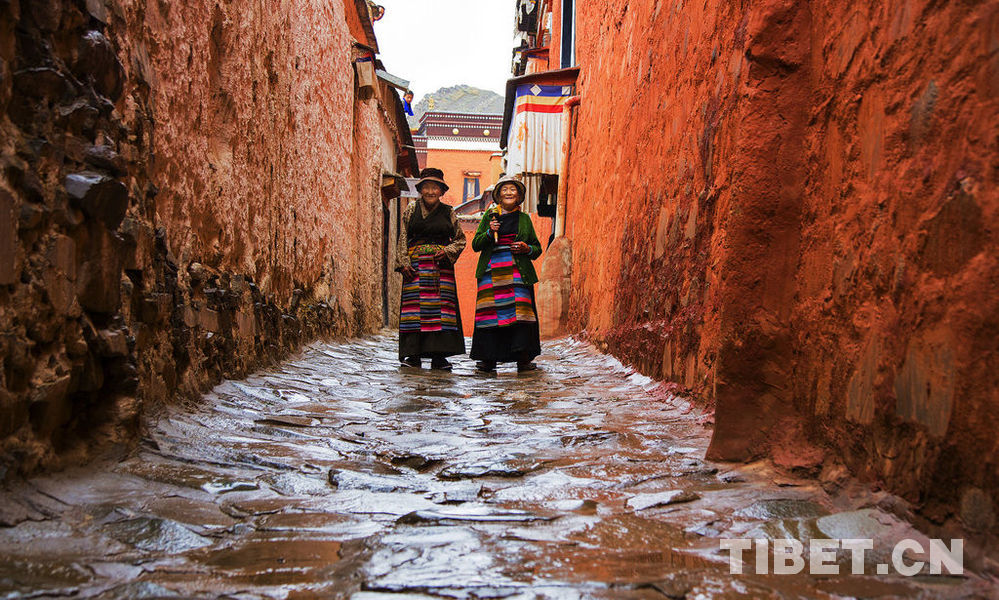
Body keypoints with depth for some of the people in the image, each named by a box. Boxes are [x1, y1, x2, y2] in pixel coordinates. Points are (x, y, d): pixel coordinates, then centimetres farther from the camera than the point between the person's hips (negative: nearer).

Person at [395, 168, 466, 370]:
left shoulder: (448, 213, 12)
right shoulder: (411, 210, 11)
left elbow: (461, 240, 14)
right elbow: (402, 239, 7)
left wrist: (447, 252, -4)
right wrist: (403, 263, -5)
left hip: (441, 266, 1)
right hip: (415, 264, 0)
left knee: (441, 305, -7)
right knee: (414, 304, -9)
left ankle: (438, 355, -4)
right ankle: (413, 355, -6)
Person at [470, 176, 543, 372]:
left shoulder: (524, 218, 15)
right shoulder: (490, 215, 14)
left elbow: (537, 248, 19)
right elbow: (475, 245, 10)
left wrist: (527, 249, -3)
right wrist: (489, 232, -8)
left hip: (517, 271, 0)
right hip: (492, 270, 0)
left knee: (520, 310, -13)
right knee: (490, 311, -8)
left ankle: (523, 359, -12)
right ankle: (489, 359, -3)